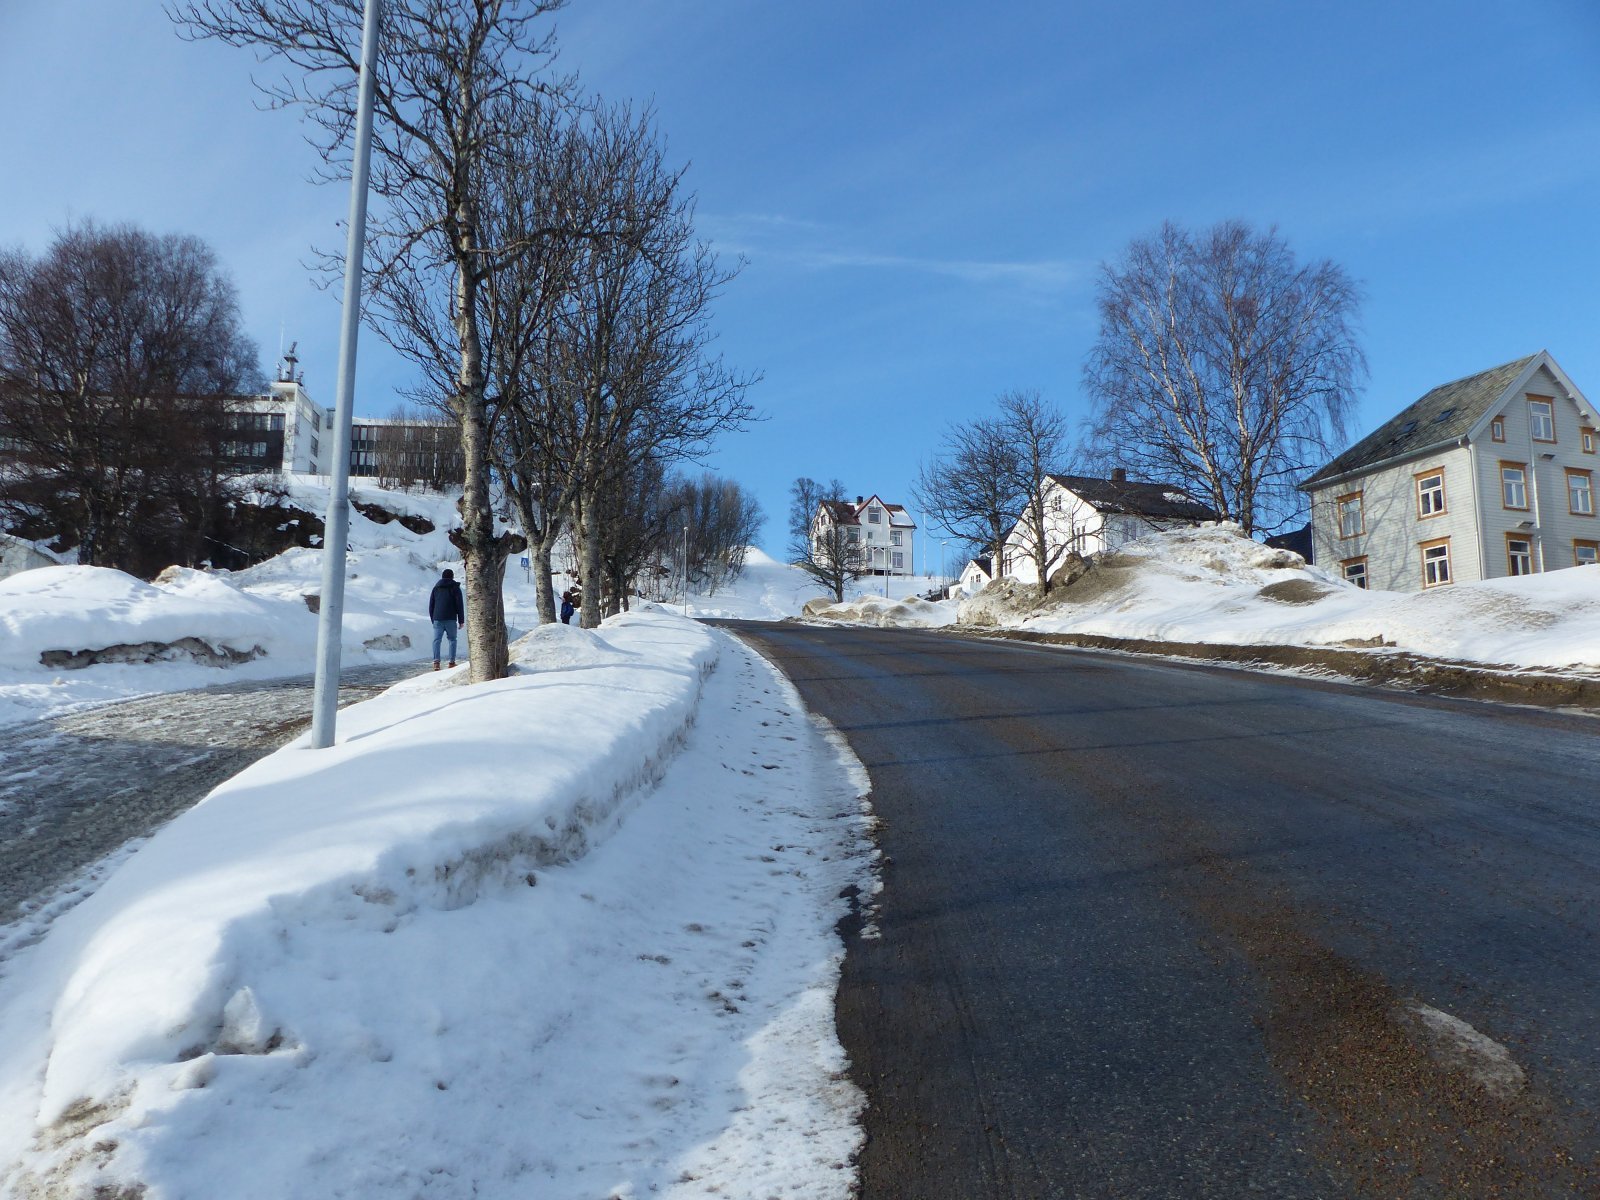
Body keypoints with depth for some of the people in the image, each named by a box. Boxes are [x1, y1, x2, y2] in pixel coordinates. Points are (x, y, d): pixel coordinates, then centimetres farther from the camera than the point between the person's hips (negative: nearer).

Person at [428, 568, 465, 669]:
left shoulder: (436, 588, 15)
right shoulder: (455, 588, 4)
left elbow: (431, 605, 17)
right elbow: (460, 605, -1)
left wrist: (432, 619, 22)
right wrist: (461, 620, 2)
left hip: (437, 619, 2)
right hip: (451, 619, -2)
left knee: (436, 640, -2)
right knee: (452, 639, 8)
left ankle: (436, 661, -18)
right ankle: (452, 662, 1)